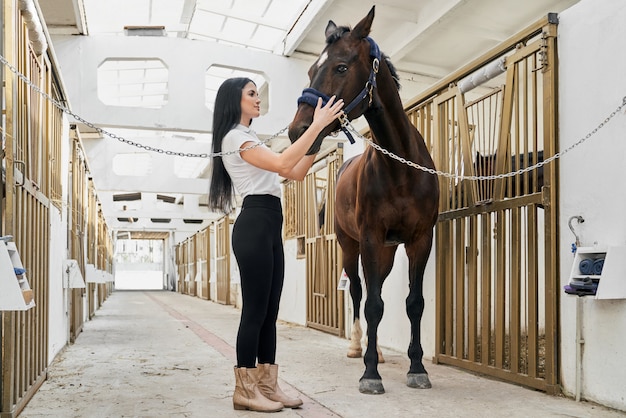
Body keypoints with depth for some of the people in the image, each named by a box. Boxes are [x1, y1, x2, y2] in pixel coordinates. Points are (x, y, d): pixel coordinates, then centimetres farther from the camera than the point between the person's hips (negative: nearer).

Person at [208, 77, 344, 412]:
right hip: (255, 225, -10)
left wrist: (318, 138, 9)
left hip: (269, 227, 10)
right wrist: (316, 124, -19)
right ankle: (244, 390, 0)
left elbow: (296, 173, 19)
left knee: (269, 311, 8)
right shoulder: (235, 137, -6)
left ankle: (267, 386, 13)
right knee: (255, 310, -7)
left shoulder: (250, 140, 24)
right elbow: (282, 164, -22)